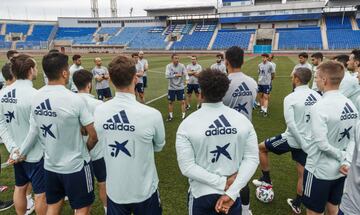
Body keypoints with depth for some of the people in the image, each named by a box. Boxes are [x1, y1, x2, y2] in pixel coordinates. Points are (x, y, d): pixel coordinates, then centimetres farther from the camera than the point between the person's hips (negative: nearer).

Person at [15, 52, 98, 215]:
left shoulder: (36, 98, -5)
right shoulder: (75, 100, -22)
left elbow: (34, 132, 3)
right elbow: (93, 136, -16)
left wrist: (21, 153, 21)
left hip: (50, 165, 6)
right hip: (76, 165, -6)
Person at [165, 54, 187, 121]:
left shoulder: (182, 66, -6)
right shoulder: (169, 66, -8)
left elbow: (185, 74, -11)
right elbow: (167, 76, -19)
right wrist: (175, 75, -29)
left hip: (180, 87, 0)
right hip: (171, 88, 0)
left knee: (182, 101, 1)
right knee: (170, 102, 10)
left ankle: (183, 115, 14)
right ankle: (170, 116, 27)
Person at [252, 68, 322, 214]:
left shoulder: (290, 98, -17)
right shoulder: (317, 96, 0)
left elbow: (291, 124, -24)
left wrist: (303, 144, -16)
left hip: (293, 140, -6)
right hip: (308, 141, 6)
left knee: (262, 147, 16)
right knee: (302, 173, 17)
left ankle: (266, 180, 26)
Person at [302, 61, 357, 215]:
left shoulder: (320, 107, -24)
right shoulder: (350, 105, 0)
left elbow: (322, 143, -25)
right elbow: (352, 138, 2)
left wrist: (343, 157, -10)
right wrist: (347, 162, -7)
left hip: (319, 170, -7)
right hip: (339, 170, 7)